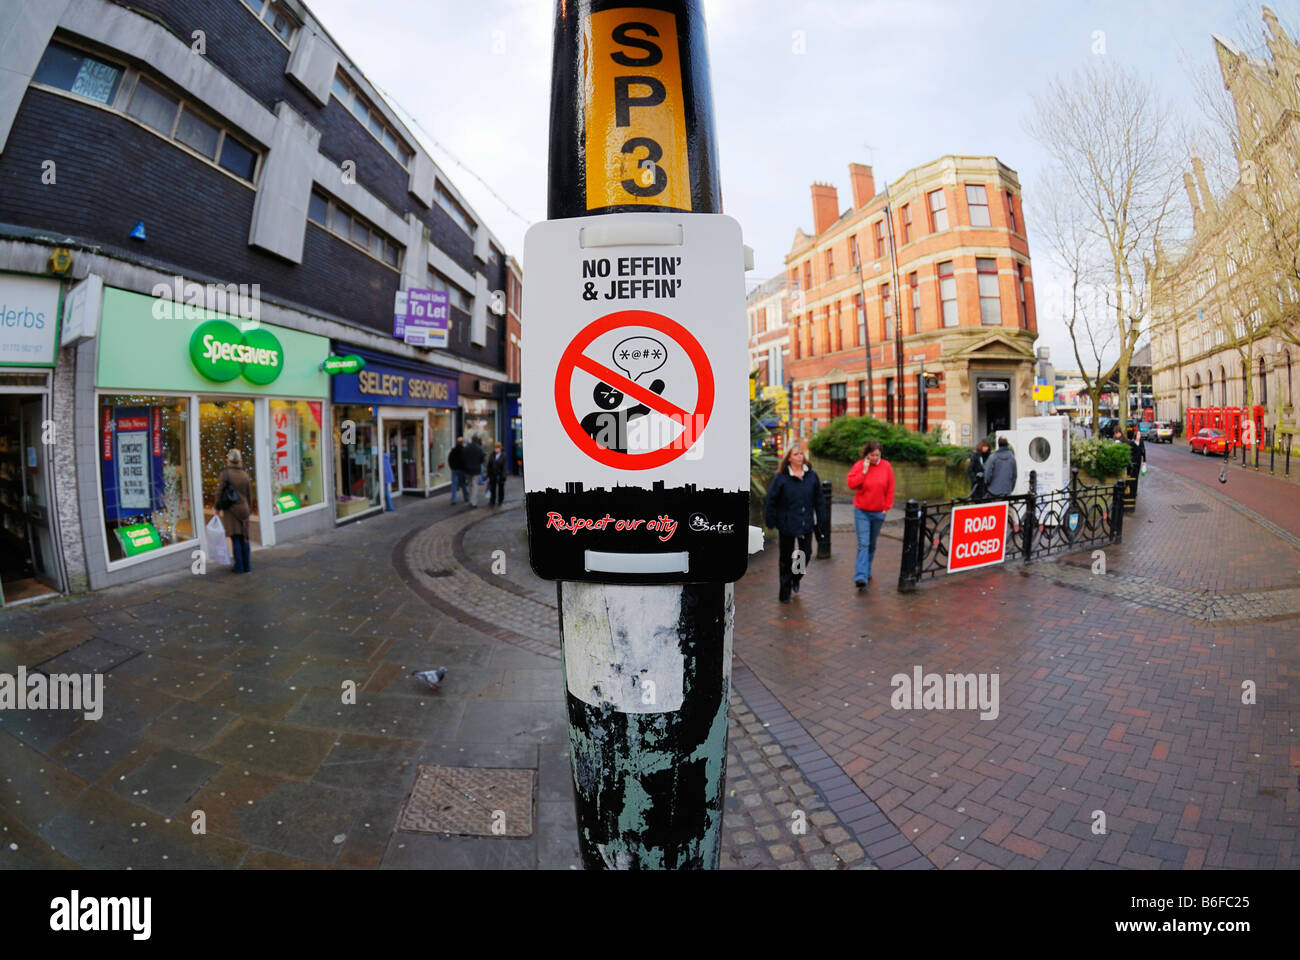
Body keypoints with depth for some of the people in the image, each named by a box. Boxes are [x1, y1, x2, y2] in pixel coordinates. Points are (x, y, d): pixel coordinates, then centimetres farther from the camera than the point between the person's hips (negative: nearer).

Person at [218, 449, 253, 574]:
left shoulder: (225, 474, -9)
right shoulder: (245, 475, 3)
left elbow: (220, 492, -9)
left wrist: (218, 508, 2)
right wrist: (249, 510, 19)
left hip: (230, 509, -3)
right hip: (243, 508, 3)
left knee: (235, 538, 2)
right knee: (244, 538, 10)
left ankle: (239, 566, 3)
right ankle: (246, 565, 13)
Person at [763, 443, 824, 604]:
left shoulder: (812, 475, 1)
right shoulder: (781, 477, -8)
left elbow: (819, 499, 9)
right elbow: (770, 500, -5)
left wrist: (820, 519, 6)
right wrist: (771, 522, -6)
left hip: (806, 524, 3)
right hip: (786, 525, -3)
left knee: (806, 553, 7)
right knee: (786, 558, 7)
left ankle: (795, 578, 38)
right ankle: (785, 592, 20)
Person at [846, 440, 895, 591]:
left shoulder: (886, 466, -1)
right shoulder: (859, 465, -5)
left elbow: (890, 488, 4)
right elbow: (851, 484, -15)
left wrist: (887, 507, 1)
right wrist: (864, 471, -19)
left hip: (878, 512, 2)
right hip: (862, 512, -2)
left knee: (872, 544, 14)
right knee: (863, 544, -11)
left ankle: (867, 571, 31)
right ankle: (861, 577, -16)